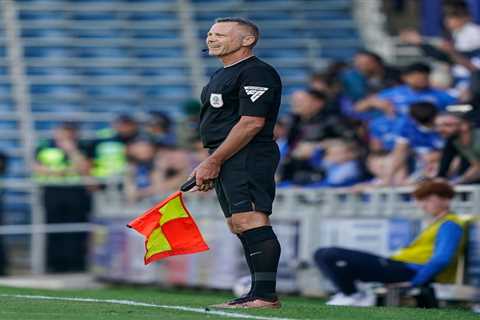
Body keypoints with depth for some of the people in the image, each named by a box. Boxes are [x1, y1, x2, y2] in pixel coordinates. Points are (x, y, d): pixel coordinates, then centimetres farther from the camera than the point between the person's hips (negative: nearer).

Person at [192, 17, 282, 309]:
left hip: (248, 157, -11)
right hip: (226, 162, 11)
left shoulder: (255, 73, -11)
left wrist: (213, 161, -17)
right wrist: (210, 165, 19)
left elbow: (251, 123, -19)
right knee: (239, 226, 9)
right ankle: (261, 294, 12)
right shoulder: (222, 75, 22)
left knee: (251, 222, -16)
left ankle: (266, 295, -18)